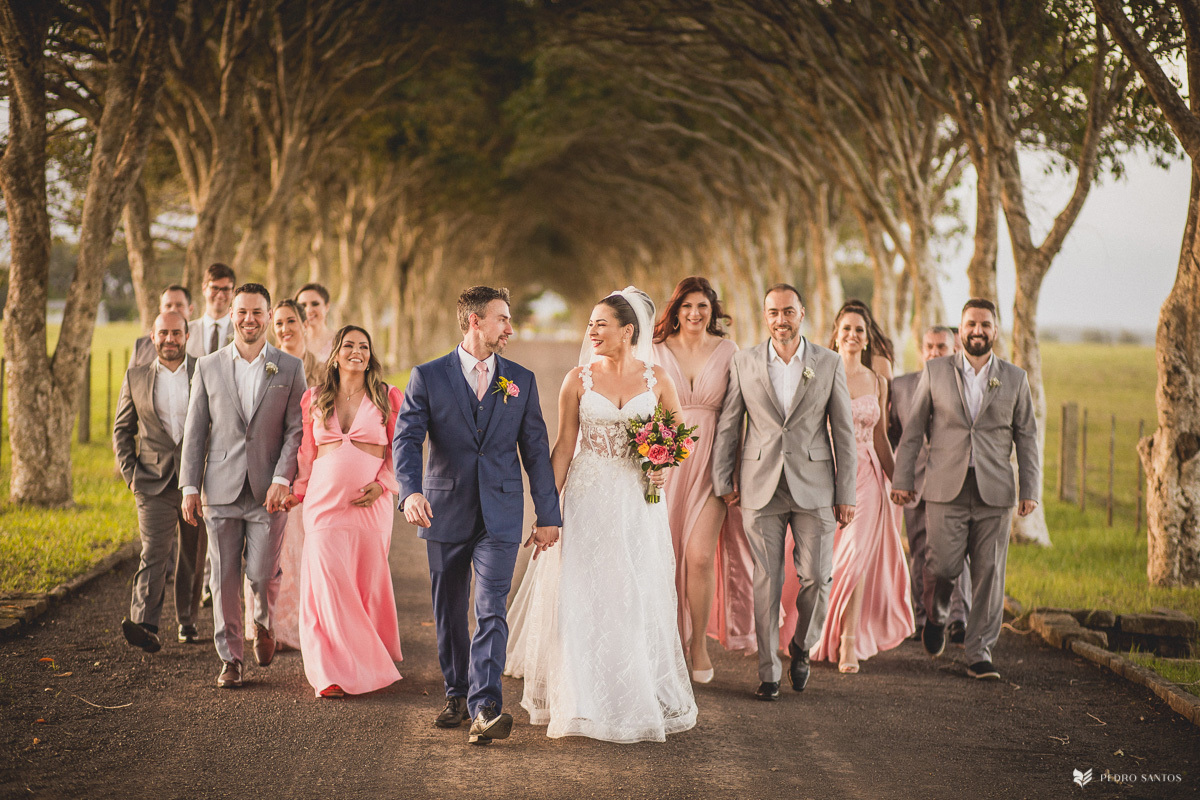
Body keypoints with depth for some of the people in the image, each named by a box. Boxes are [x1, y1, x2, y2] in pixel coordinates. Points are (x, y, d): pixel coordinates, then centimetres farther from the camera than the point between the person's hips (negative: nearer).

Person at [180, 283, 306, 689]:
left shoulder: (290, 369, 3)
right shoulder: (208, 368, 6)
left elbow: (296, 429, 0)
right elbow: (195, 431, 7)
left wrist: (282, 478, -12)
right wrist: (190, 487, 2)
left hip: (268, 491, -1)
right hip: (222, 490, 1)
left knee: (263, 574, -2)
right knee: (224, 578, 2)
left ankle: (263, 623, 30)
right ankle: (230, 658, 13)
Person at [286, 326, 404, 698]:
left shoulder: (388, 398, 5)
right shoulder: (315, 399, 11)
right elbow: (306, 453, 17)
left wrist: (382, 484, -7)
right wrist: (296, 491, 10)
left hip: (370, 504, -1)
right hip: (324, 502, 1)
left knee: (368, 584, 1)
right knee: (327, 583, -6)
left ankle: (371, 661, 19)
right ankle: (333, 673, -2)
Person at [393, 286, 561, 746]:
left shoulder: (521, 380, 7)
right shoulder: (428, 377, 0)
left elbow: (535, 449, 9)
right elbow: (406, 438, -9)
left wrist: (548, 514, 6)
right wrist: (411, 491, -27)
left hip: (500, 517, 0)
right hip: (445, 513, 0)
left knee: (492, 611, -12)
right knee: (449, 613, 11)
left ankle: (484, 708, -18)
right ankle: (457, 696, 27)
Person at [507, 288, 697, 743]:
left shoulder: (656, 379, 1)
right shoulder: (579, 380, 0)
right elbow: (564, 446, 1)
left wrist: (664, 464, -6)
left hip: (638, 501, 0)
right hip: (589, 498, 0)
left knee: (640, 596, 4)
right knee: (584, 594, 0)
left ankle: (642, 700, 18)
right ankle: (587, 701, 11)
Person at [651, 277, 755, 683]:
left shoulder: (728, 352, 3)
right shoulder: (658, 352, 3)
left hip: (711, 465, -1)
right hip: (667, 462, 1)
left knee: (700, 556, -10)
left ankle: (700, 642, 9)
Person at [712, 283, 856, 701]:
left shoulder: (829, 364, 3)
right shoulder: (743, 362, 4)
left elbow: (843, 432, 4)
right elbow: (727, 426, 8)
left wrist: (845, 494, 1)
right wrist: (723, 480, 5)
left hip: (814, 487, 0)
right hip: (762, 489, 0)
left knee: (816, 577, -2)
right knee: (767, 581, 2)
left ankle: (801, 648, 24)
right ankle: (768, 670, 11)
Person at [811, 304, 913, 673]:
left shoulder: (877, 382, 9)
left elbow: (881, 439, 16)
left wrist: (897, 482, 15)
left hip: (866, 478, 2)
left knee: (857, 556, -6)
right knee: (823, 560, 1)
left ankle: (850, 643, 2)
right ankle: (819, 634, 23)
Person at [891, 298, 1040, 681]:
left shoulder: (1014, 378, 9)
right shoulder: (935, 371, 6)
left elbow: (1026, 437, 10)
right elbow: (913, 429, 7)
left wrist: (1030, 489, 3)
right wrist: (903, 480, 2)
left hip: (994, 492, 1)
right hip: (946, 489, -1)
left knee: (989, 574, -1)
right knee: (943, 566, -7)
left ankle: (980, 654, 8)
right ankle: (935, 615, 26)